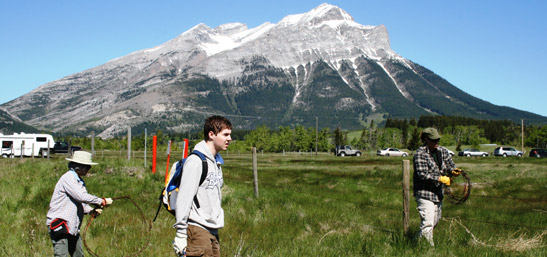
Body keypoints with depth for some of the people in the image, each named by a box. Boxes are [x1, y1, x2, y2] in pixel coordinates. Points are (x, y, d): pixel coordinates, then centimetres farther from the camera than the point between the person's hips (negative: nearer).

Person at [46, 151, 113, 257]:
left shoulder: (79, 181, 15)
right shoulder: (68, 178, -14)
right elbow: (81, 197, -25)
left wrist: (92, 211, -3)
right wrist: (102, 201, -17)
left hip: (72, 227, 9)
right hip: (59, 225, -9)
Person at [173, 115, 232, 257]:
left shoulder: (217, 162, 16)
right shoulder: (195, 161, -13)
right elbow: (184, 198, -16)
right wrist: (180, 233, -17)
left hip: (213, 230, 9)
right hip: (197, 229, -9)